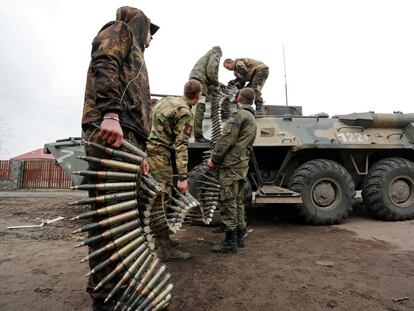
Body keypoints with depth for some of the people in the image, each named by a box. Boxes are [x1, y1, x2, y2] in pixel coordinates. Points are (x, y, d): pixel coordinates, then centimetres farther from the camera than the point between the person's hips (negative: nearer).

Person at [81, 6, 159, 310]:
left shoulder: (134, 55, 37)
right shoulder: (119, 30, 13)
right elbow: (103, 67, -9)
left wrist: (139, 152, 24)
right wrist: (110, 114, -25)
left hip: (126, 137, 10)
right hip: (111, 131, -10)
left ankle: (118, 284, 20)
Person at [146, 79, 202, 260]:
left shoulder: (166, 101, 15)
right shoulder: (185, 113, -11)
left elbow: (151, 125, 21)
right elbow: (181, 146, -18)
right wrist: (182, 177, -19)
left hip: (148, 152, 9)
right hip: (160, 157, -9)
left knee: (155, 201, 16)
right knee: (161, 203, -5)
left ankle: (160, 238, 30)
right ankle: (165, 250, 2)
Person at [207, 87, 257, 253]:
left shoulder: (239, 115, -9)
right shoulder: (252, 119, 21)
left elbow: (227, 139, -17)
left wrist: (214, 159, -9)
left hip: (231, 165, -10)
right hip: (243, 164, 10)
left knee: (228, 203, -5)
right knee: (238, 202, 16)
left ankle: (230, 242, -1)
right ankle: (240, 236, 24)